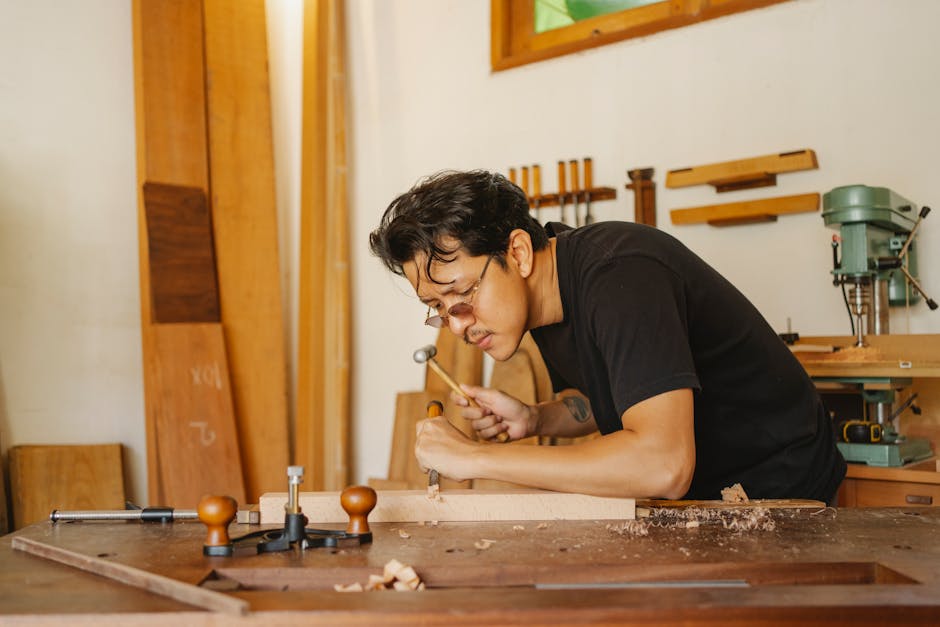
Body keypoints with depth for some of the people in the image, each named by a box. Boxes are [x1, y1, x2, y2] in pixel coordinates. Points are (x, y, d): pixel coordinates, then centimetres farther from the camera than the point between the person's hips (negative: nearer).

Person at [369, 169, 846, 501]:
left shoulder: (620, 275, -29)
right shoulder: (541, 296, -2)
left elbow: (663, 466, -39)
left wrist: (476, 457, -33)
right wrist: (535, 419, -7)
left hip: (773, 490, -7)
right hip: (692, 495, 7)